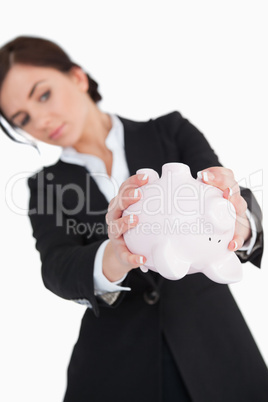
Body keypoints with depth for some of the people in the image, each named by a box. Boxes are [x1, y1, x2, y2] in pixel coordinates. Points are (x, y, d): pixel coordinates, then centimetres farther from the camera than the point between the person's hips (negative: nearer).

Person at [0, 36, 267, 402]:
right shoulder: (46, 185, 3)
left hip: (214, 347, 0)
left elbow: (236, 201, -14)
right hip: (115, 369, 1)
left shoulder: (171, 132, 0)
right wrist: (112, 262, -36)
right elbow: (57, 270, -14)